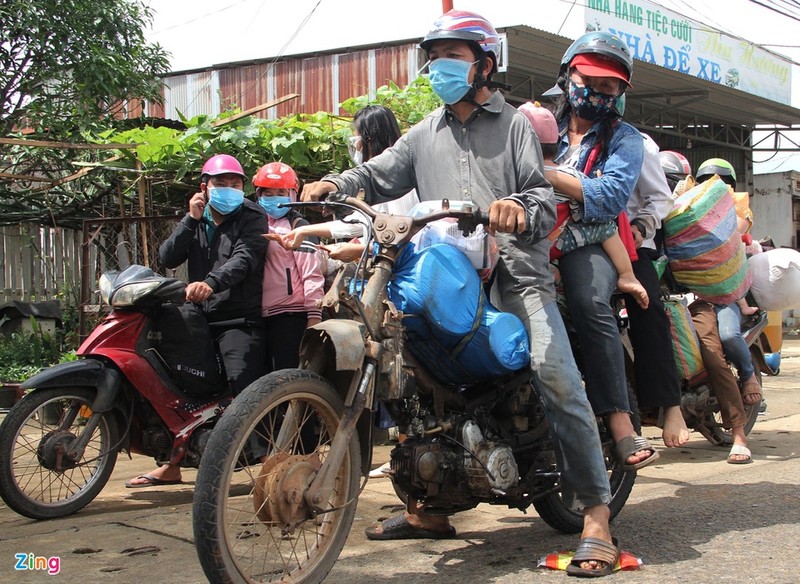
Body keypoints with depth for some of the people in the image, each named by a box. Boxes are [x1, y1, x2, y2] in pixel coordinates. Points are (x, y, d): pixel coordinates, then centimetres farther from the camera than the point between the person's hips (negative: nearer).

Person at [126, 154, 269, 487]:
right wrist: (191, 220, -5)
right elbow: (167, 259, 4)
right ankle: (171, 464, 20)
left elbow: (244, 259, -18)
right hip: (200, 316, 6)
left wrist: (211, 282, -36)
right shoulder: (195, 223, 17)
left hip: (240, 319, -6)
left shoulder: (251, 218, 0)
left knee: (243, 380, -26)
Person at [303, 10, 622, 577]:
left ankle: (596, 514, -13)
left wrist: (521, 207, -26)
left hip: (515, 272, -5)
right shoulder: (426, 133, 22)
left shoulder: (515, 124, 10)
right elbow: (378, 176, 13)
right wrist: (334, 185, -8)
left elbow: (544, 195, -2)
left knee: (557, 377, -20)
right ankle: (429, 506, 18)